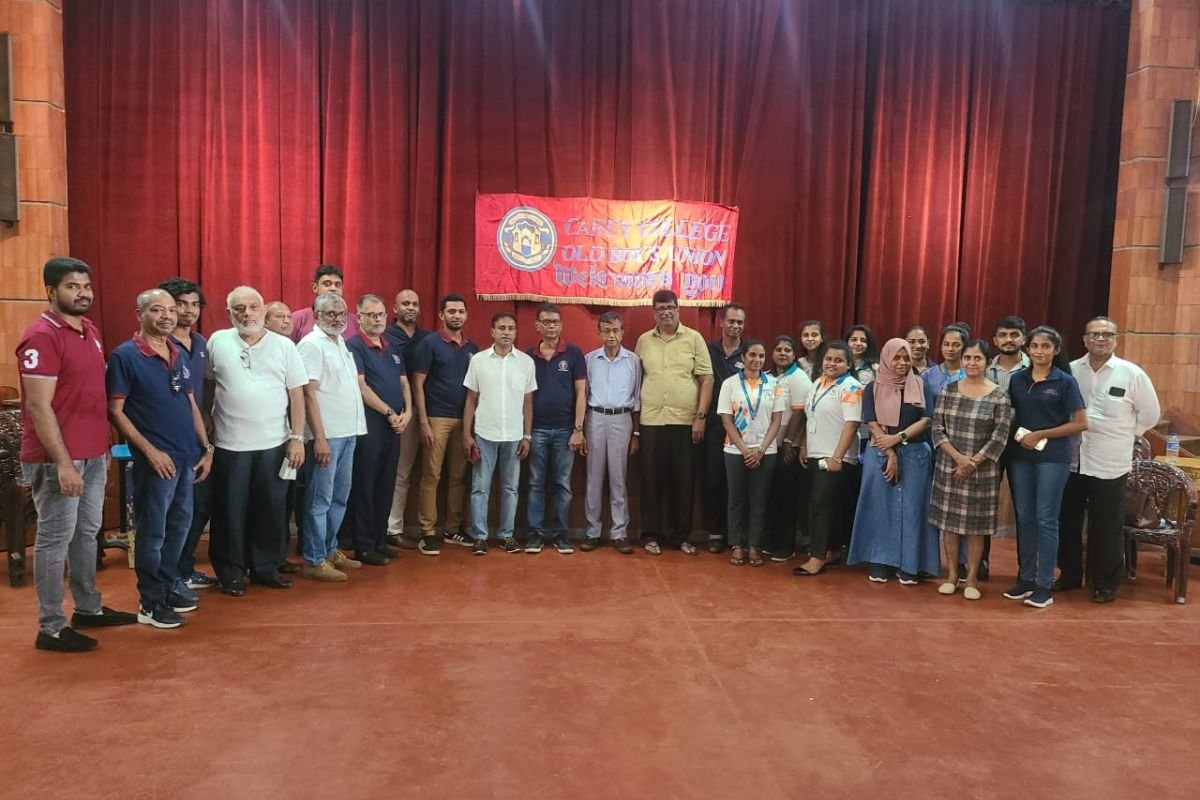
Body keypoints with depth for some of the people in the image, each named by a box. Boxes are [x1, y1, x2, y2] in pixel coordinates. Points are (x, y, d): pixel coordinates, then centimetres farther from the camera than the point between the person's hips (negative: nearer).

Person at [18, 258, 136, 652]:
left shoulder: (90, 330, 11)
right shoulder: (41, 337, -15)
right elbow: (38, 407, -19)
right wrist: (63, 463, -21)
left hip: (94, 454, 8)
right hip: (58, 458, -8)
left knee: (87, 532, 17)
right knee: (55, 539, 1)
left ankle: (88, 608, 31)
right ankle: (51, 628, 11)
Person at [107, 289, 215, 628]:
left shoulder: (180, 354, 10)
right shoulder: (125, 356, -10)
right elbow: (115, 411, -11)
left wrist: (206, 448, 11)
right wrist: (150, 451, -16)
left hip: (188, 456, 7)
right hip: (156, 458, -7)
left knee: (180, 525, 16)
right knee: (153, 531, 3)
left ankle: (169, 585, 32)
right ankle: (151, 602, 15)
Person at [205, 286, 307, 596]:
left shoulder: (283, 345, 1)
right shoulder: (217, 342, 1)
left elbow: (296, 394, 0)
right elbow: (206, 386, 9)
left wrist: (297, 438, -5)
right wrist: (207, 425, 5)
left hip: (274, 443, 1)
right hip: (229, 444, 0)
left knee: (271, 508, 9)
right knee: (230, 510, 8)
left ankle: (266, 567, 24)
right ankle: (231, 572, 21)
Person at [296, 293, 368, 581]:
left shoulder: (341, 342, 16)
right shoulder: (312, 344, -9)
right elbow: (309, 394, -15)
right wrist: (319, 438, -20)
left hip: (349, 432, 9)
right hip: (327, 435, -8)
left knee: (340, 497, 15)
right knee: (320, 499, -3)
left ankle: (330, 550, 26)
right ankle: (314, 561, 5)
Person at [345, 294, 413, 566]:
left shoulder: (392, 347, 16)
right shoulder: (354, 346, -5)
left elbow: (404, 383, 16)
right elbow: (360, 386, -13)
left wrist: (407, 412, 0)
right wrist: (390, 413, -13)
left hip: (395, 424, 7)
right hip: (368, 424, -7)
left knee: (386, 485, 11)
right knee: (364, 486, -1)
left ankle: (380, 540, 21)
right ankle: (363, 546, 6)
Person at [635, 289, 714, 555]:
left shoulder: (694, 338, 1)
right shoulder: (644, 341, 8)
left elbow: (706, 379, -1)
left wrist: (701, 416, -7)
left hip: (685, 421, -1)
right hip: (651, 421, 1)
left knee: (683, 480, 6)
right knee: (652, 479, 5)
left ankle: (680, 535, 17)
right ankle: (651, 534, 16)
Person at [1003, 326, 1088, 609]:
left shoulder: (1065, 381, -5)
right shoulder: (1017, 379, 7)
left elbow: (1081, 423, -8)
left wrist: (1040, 435, -13)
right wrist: (1017, 435, -4)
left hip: (1052, 457, -4)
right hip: (1020, 455, 4)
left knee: (1046, 520, -1)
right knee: (1024, 518, 9)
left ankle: (1044, 585, 7)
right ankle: (1025, 578, 19)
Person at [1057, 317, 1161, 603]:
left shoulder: (1132, 374, -6)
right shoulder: (1070, 370, 0)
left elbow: (1150, 413, 4)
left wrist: (1124, 435, 4)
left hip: (1109, 465, -2)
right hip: (1070, 460, 3)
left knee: (1106, 528, 6)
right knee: (1067, 522, 13)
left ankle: (1105, 584, 21)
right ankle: (1070, 574, 29)